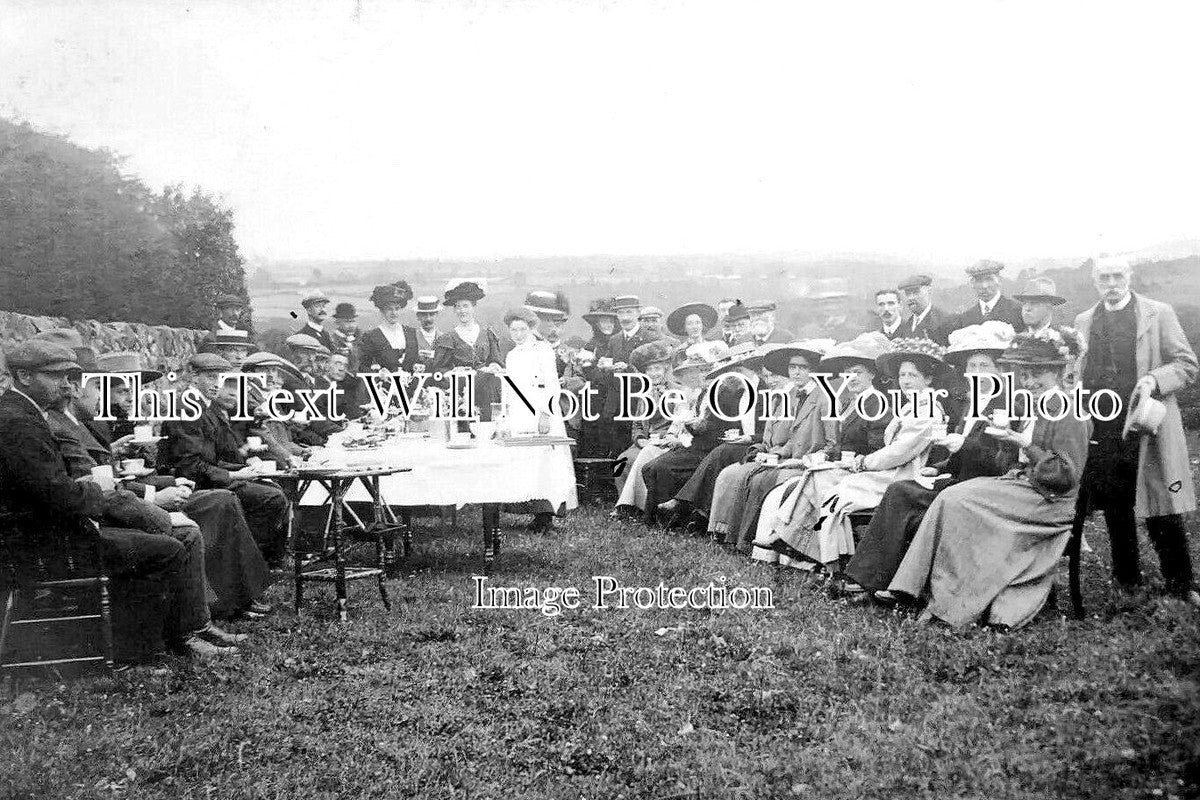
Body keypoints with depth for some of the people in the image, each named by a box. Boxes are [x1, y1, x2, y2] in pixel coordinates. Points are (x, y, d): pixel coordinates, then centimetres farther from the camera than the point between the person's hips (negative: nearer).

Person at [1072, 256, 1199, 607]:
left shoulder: (1159, 314, 2)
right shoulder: (1083, 322, 12)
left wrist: (1154, 380, -16)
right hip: (1102, 431, 3)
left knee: (1163, 512, -1)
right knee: (1116, 510, 10)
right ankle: (1126, 580, 22)